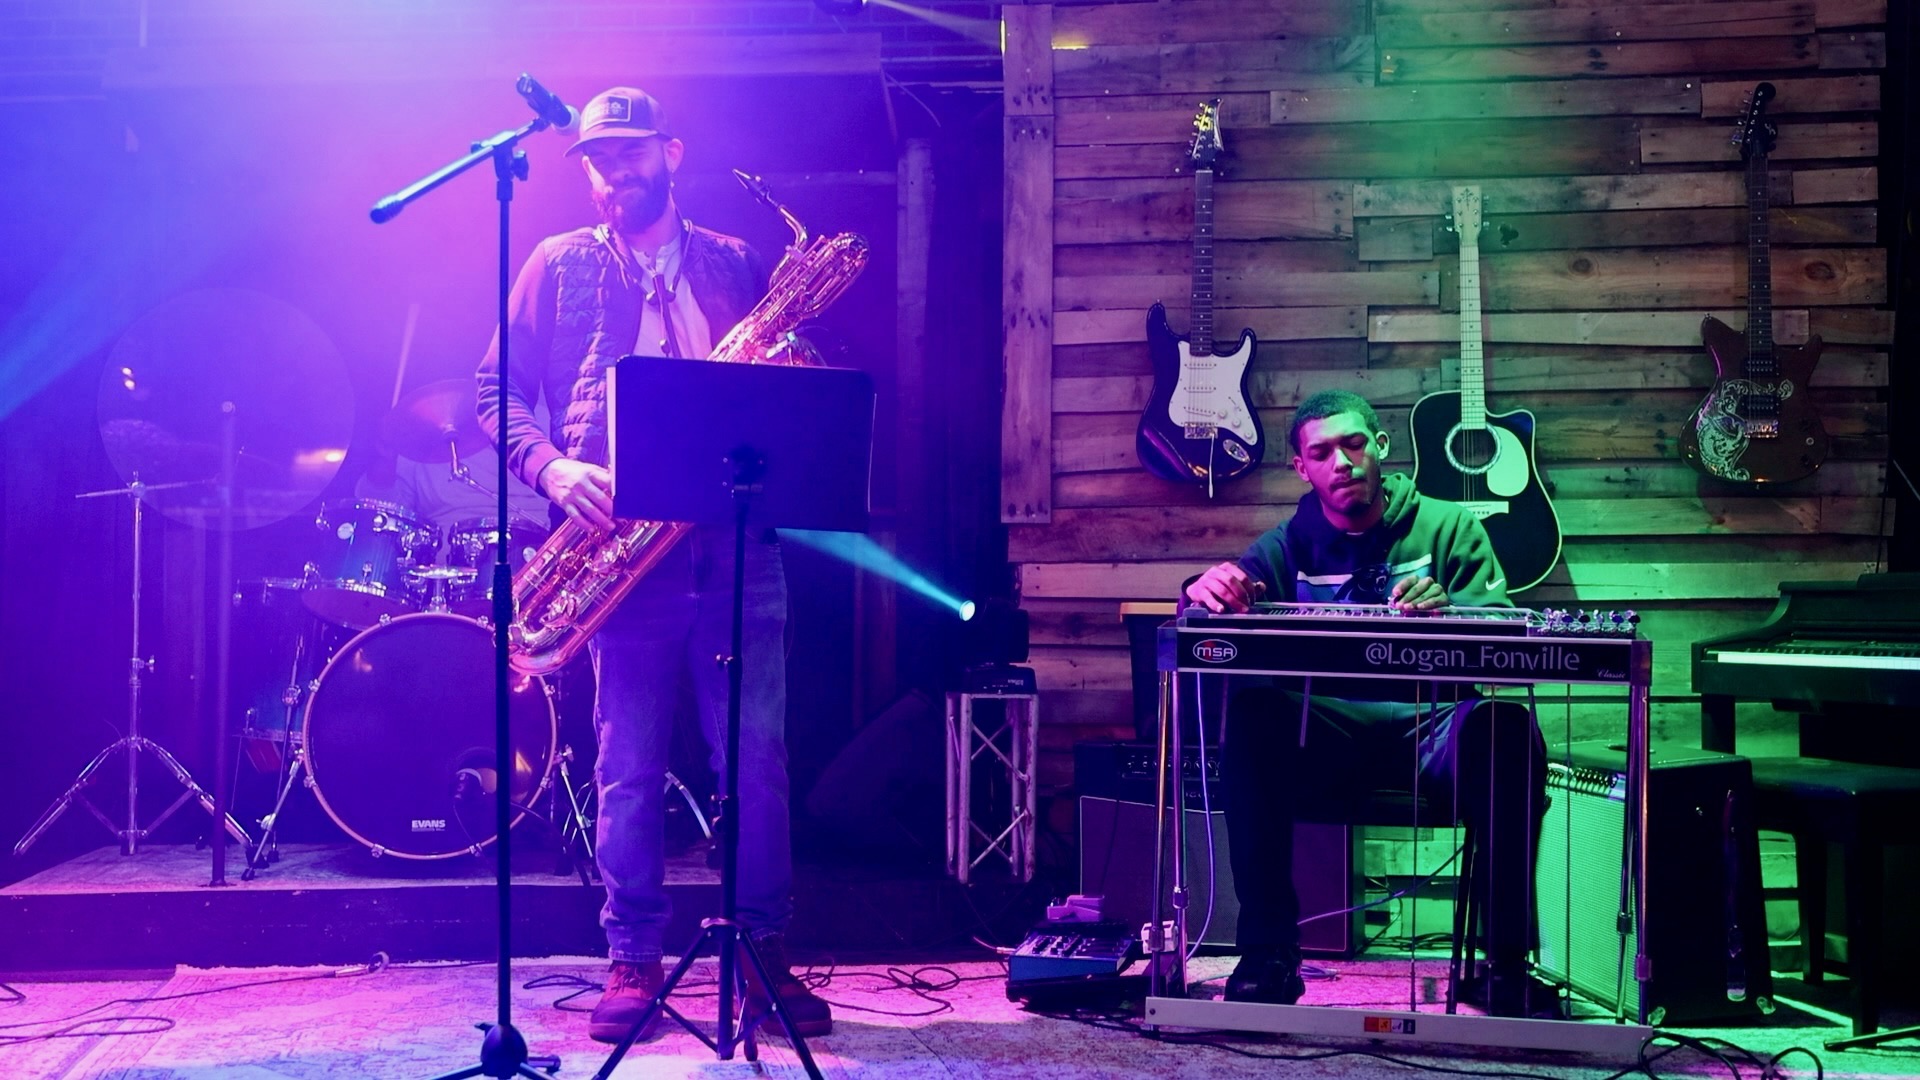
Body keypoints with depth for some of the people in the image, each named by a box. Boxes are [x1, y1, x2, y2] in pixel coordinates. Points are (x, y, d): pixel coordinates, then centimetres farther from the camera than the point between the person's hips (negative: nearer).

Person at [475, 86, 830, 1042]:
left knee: (758, 759, 0)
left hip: (735, 541, 1)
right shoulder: (559, 266, 10)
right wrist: (554, 467, -12)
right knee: (628, 767, 3)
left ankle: (768, 953, 11)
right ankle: (632, 960, 13)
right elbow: (498, 391, 6)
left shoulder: (736, 265, 15)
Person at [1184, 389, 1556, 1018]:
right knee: (1251, 711, -30)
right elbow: (1219, 613, 0)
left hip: (1434, 729, -1)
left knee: (1508, 728, -33)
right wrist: (1210, 588, -26)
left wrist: (1446, 610, -26)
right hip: (1326, 737, 1)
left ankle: (1505, 961, -19)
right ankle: (1268, 953, -23)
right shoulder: (1289, 545, 15)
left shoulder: (1448, 527, 12)